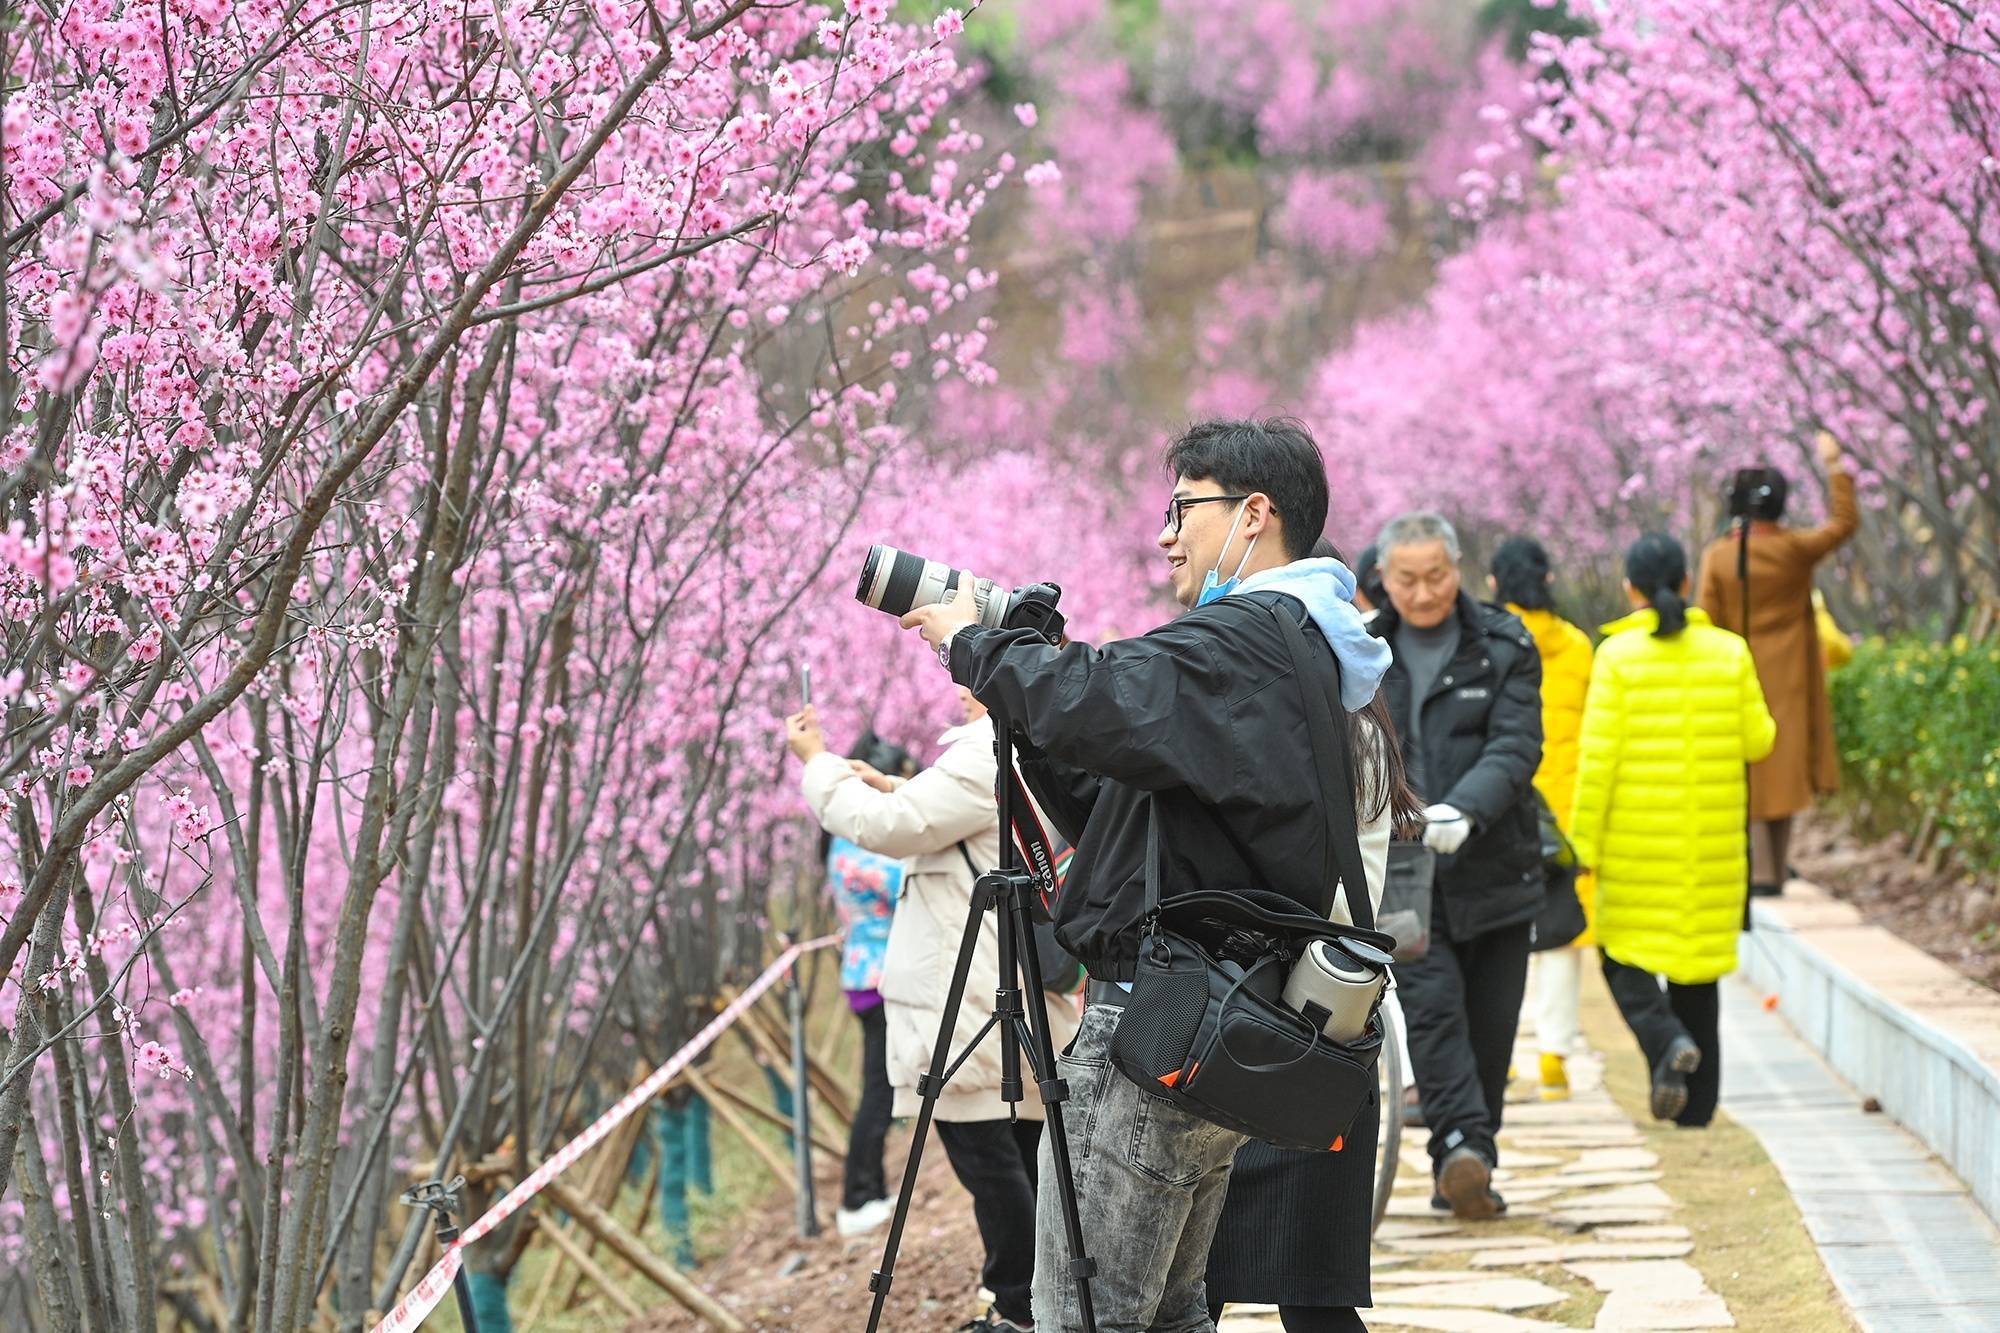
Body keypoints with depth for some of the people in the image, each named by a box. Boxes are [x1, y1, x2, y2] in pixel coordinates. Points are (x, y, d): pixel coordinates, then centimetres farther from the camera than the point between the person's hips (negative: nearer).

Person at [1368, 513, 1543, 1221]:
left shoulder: (1505, 648, 1)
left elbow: (1514, 749, -9)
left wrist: (1464, 810, -26)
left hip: (1492, 864, 0)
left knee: (1490, 1023, 5)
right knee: (1432, 1004, -16)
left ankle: (1465, 1173, 14)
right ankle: (1464, 1147, -25)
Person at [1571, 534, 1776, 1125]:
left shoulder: (1618, 655, -10)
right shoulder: (1729, 651, -1)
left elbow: (1599, 756, -11)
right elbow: (1758, 741, 4)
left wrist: (1584, 845, -5)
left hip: (1637, 842, -3)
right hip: (1711, 841, 3)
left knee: (1625, 959, 11)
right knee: (1698, 966, 12)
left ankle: (1666, 1039, -17)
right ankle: (1696, 1105, 13)